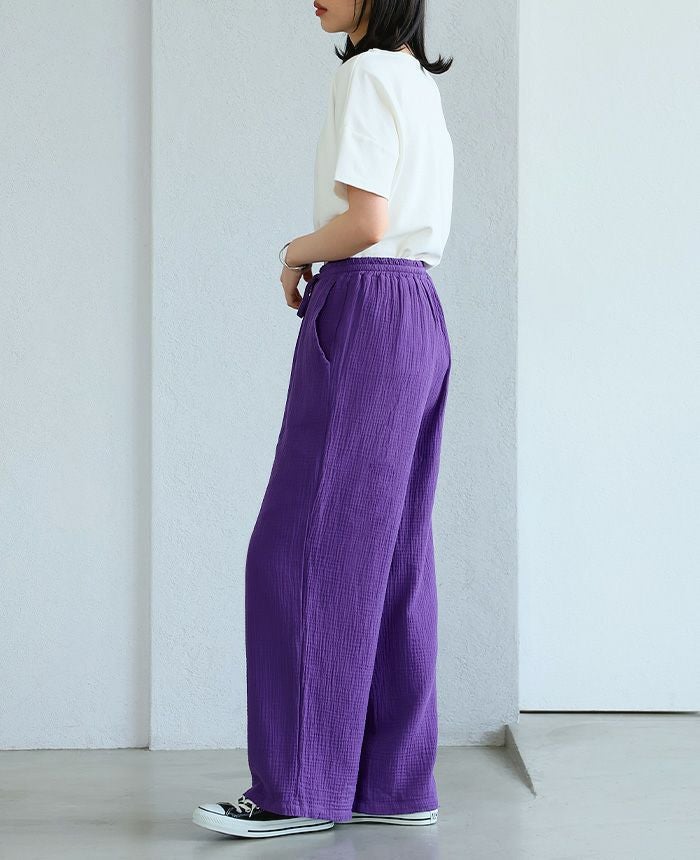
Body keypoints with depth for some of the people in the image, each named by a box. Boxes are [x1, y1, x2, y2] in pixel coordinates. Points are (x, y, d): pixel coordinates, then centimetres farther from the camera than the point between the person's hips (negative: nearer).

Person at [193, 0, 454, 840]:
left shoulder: (366, 75, -9)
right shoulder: (423, 86, 19)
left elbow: (366, 221, -17)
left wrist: (294, 255, 0)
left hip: (365, 313, -9)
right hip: (420, 315, 9)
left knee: (307, 547, -7)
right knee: (390, 555, 7)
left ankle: (302, 787, -5)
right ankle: (395, 779, 8)